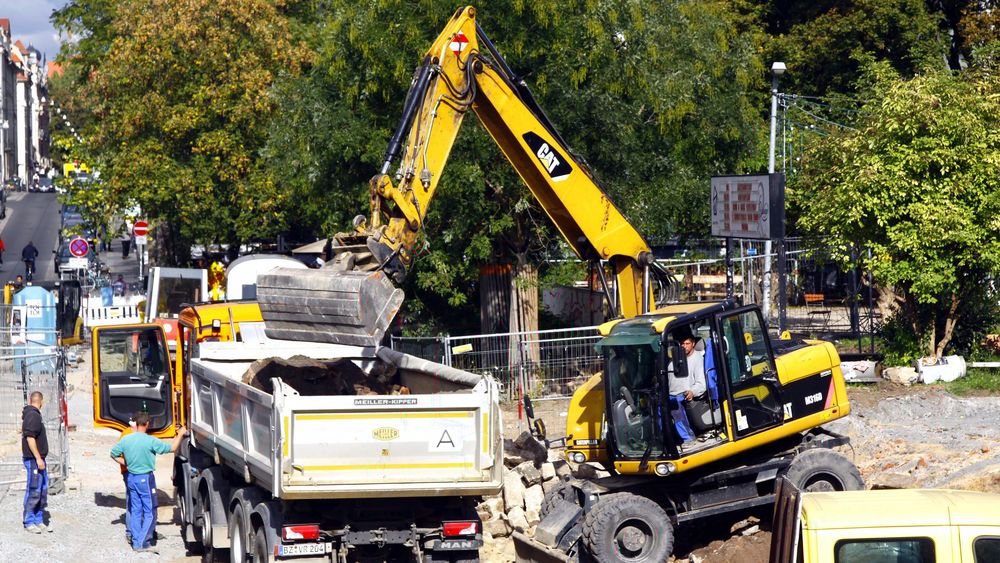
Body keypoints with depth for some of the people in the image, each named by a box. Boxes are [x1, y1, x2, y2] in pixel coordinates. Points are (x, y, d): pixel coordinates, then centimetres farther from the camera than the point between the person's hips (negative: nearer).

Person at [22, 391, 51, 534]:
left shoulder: (29, 414, 14)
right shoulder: (33, 415, -16)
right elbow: (30, 438, -21)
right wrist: (38, 458, -22)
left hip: (38, 459, 10)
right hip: (33, 459, -10)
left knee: (42, 491, 12)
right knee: (33, 491, -5)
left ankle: (39, 521, 18)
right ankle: (29, 523, 0)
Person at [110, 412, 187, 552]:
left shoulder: (126, 440, -1)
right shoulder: (150, 441, -17)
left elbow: (114, 454, 10)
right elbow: (172, 448, -11)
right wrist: (180, 434, 3)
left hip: (131, 477, 6)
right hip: (146, 478, -6)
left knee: (135, 511, 13)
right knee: (150, 512, 2)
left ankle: (136, 541, 15)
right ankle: (143, 543, -2)